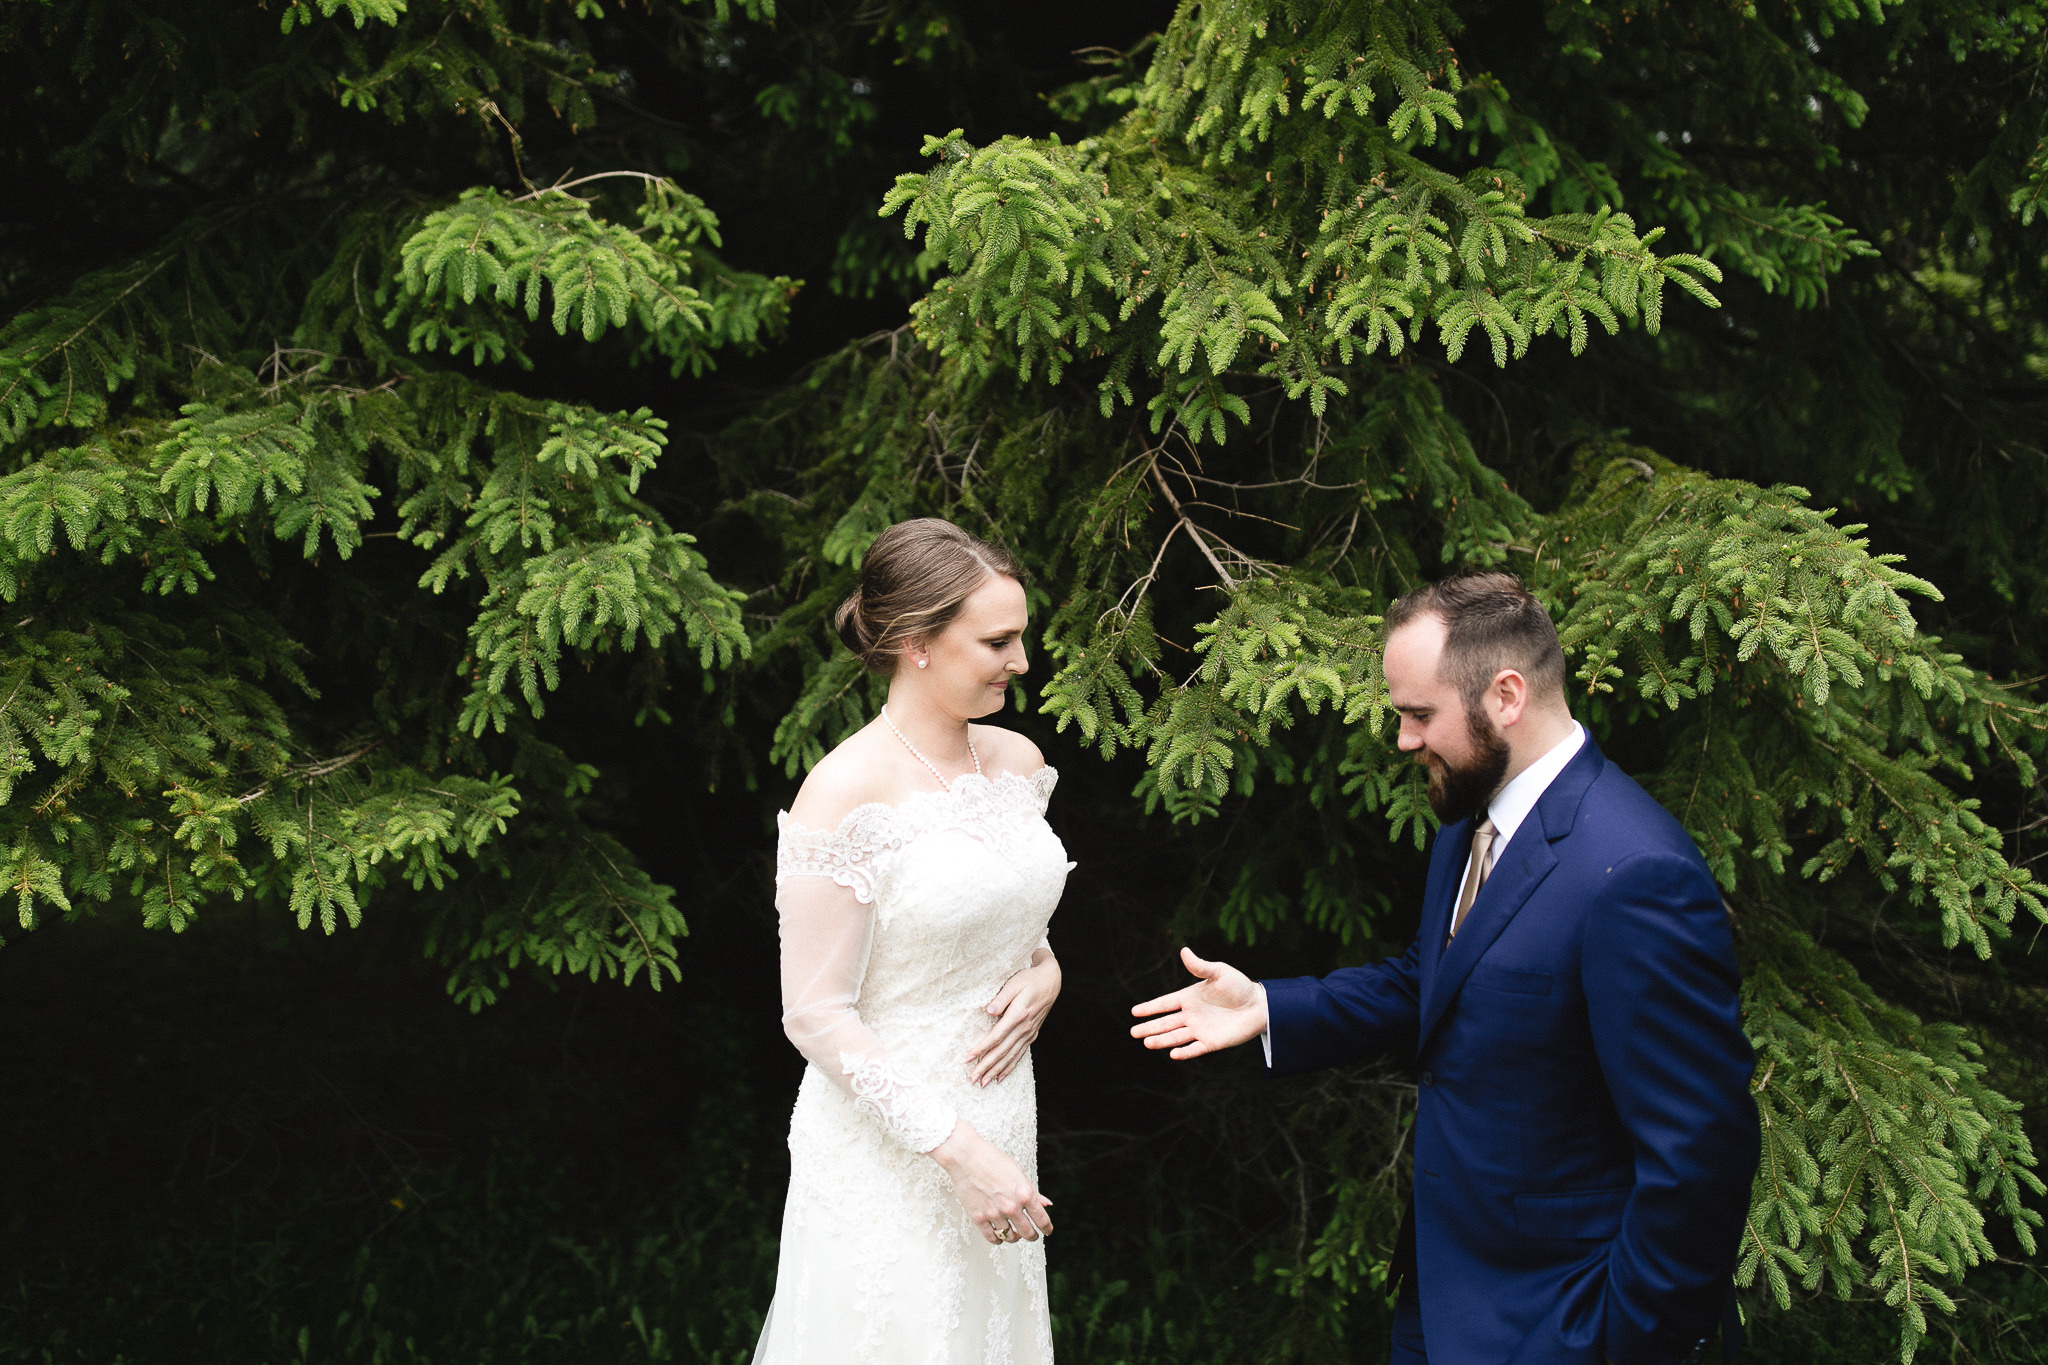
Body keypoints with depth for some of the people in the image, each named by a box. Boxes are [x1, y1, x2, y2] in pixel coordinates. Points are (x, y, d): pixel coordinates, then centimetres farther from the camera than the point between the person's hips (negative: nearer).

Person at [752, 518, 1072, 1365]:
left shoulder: (1018, 761, 3)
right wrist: (958, 1150, -21)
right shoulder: (846, 796, -18)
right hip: (889, 1157, -7)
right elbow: (816, 1016, -17)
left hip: (1000, 1127, 7)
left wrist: (1043, 976, -4)